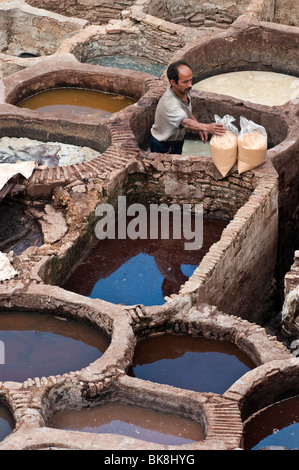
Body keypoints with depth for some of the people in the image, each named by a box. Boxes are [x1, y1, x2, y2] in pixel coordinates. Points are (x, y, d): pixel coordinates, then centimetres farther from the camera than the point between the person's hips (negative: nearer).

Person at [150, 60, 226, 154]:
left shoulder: (184, 92, -10)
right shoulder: (169, 103, -39)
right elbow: (186, 122, -53)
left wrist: (200, 129, -12)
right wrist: (207, 127, -69)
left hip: (178, 140, 8)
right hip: (163, 147, -8)